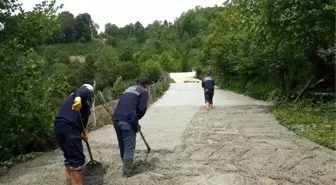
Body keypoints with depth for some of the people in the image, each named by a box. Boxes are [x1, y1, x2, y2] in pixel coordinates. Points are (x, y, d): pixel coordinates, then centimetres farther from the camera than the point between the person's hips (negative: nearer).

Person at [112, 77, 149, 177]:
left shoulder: (128, 89, 28)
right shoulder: (144, 91, 6)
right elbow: (142, 109, -6)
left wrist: (134, 121, 27)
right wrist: (136, 121, 12)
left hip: (116, 119, 7)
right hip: (127, 121, -7)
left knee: (122, 146, 20)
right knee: (129, 147, 5)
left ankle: (126, 166, 36)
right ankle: (127, 172, 13)